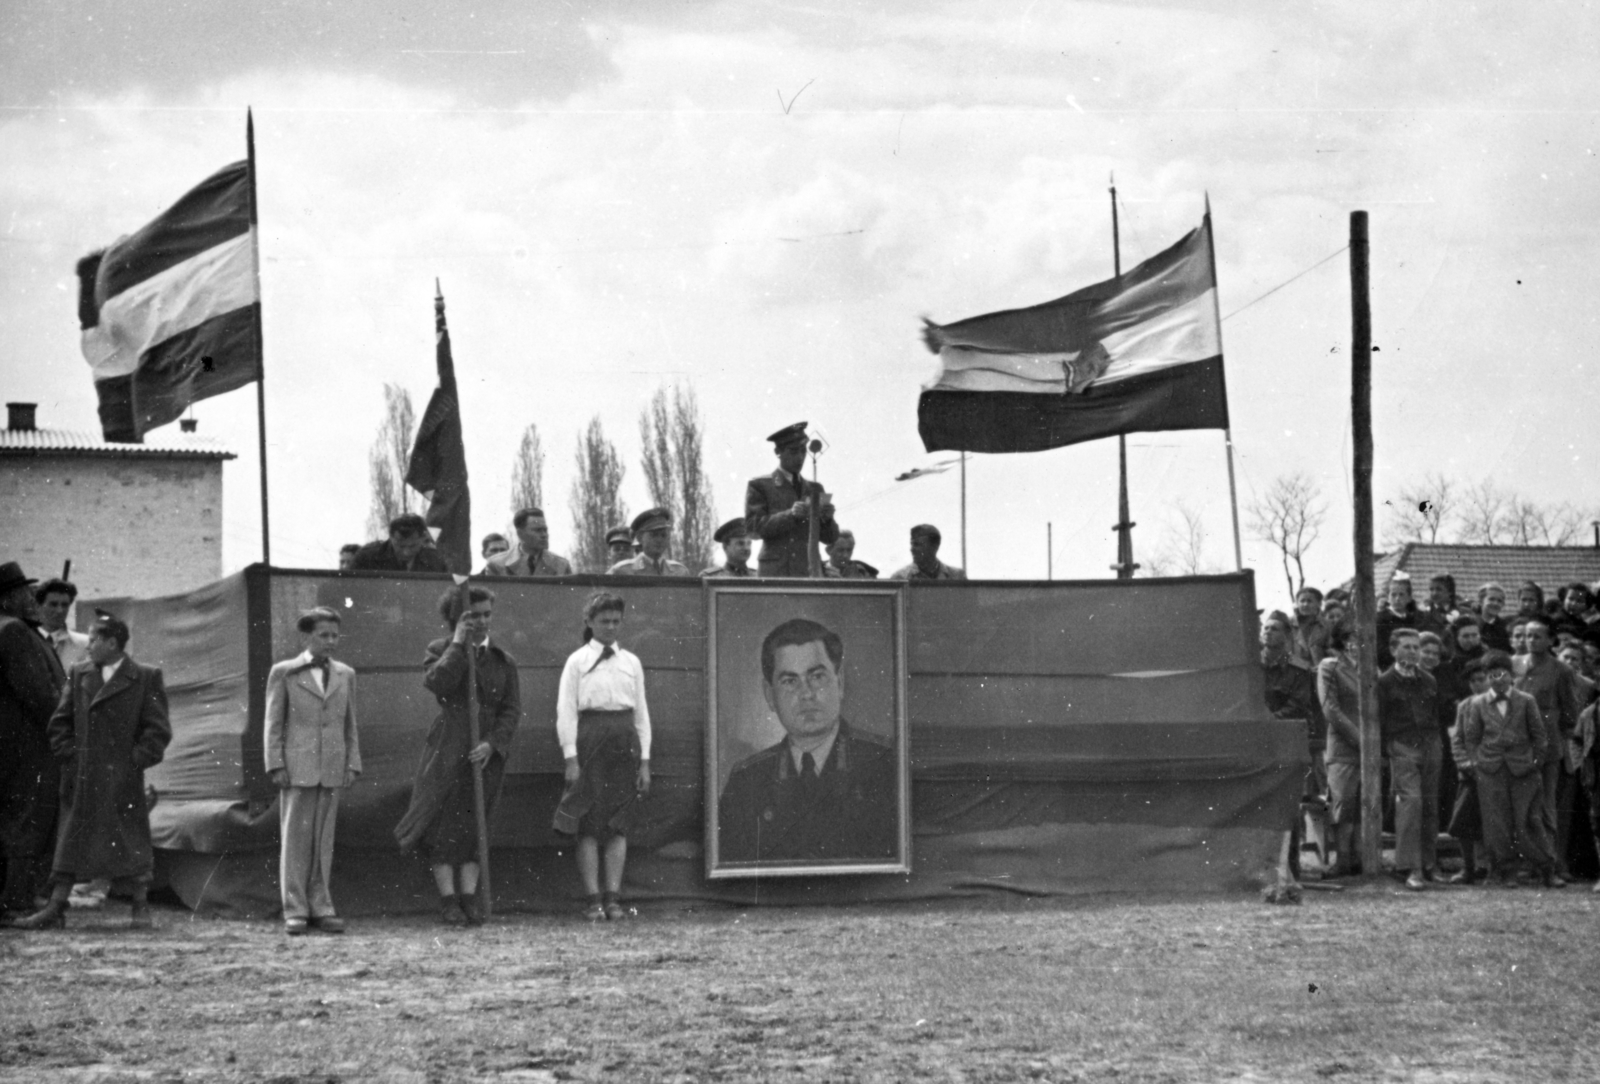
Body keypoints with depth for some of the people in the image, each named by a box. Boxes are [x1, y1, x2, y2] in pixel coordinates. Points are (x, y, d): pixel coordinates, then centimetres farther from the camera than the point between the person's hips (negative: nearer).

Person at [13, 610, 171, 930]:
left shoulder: (146, 678, -2)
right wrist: (69, 755, 1)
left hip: (123, 781, -4)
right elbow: (60, 722, 13)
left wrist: (135, 761, -10)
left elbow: (158, 730, -4)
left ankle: (141, 908, 10)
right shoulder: (79, 674, 10)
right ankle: (55, 909, 8)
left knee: (130, 842, 1)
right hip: (81, 780, 4)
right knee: (70, 842, 5)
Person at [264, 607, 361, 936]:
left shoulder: (345, 675, 13)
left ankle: (320, 907, 11)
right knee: (294, 839, -1)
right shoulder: (283, 673, 3)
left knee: (324, 840, 5)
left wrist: (353, 763, 7)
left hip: (332, 770, 3)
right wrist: (276, 765, -5)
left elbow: (350, 724, 15)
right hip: (297, 768, -3)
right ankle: (295, 910, 2)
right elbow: (272, 724, 2)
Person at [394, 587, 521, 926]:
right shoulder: (440, 651, 2)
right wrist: (458, 644, -15)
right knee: (443, 825, -3)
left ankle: (469, 899, 8)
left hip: (486, 753, 2)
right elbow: (437, 682, -20)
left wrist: (491, 744, -13)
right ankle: (448, 902, 1)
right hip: (447, 748, -2)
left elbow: (512, 711, 1)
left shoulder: (504, 662, 8)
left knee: (472, 827, 6)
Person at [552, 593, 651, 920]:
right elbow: (565, 712, -1)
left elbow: (641, 712, 12)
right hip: (590, 737, -3)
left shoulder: (631, 662, 12)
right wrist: (570, 758, -8)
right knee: (588, 825, -3)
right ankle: (594, 899, -1)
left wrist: (644, 760, 8)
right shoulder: (577, 662, 3)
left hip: (625, 742, 3)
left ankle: (613, 898, 4)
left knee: (618, 825, 1)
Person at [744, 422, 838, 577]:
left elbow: (829, 538, 14)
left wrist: (827, 518, -9)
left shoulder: (814, 489, 18)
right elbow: (755, 526, -4)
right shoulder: (759, 486, 8)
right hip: (776, 573, -3)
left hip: (810, 571, 4)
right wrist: (791, 515, -17)